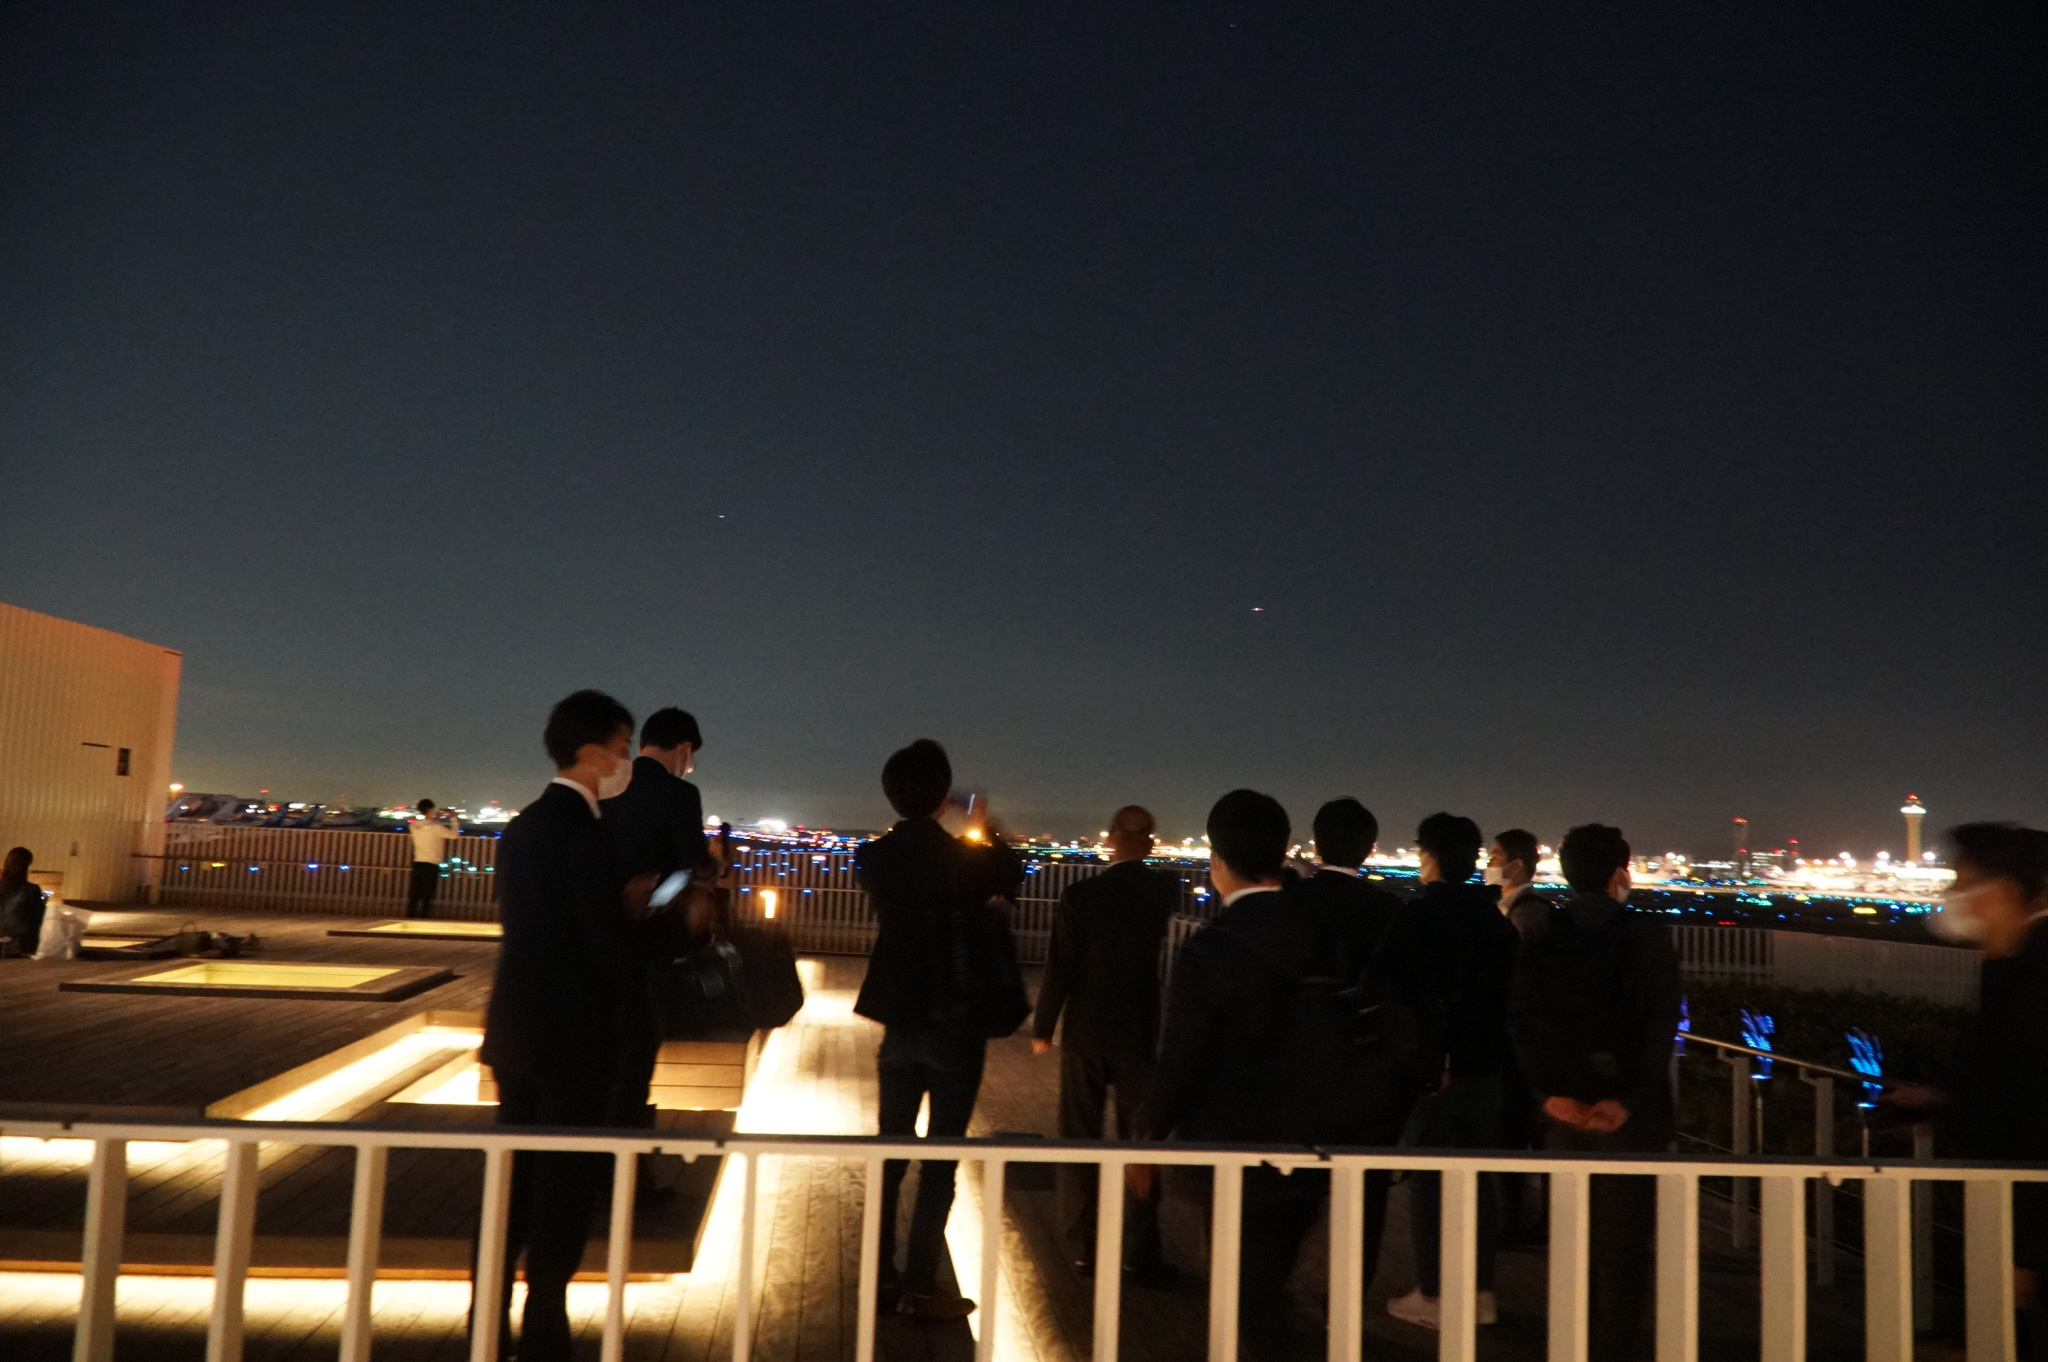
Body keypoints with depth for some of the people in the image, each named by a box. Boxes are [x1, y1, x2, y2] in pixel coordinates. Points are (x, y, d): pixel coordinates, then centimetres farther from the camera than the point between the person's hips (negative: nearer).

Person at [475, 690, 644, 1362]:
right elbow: (612, 952, -20)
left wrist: (620, 899, 12)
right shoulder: (585, 832, -19)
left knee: (516, 1176, 19)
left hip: (517, 1028, 8)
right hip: (573, 1036, -8)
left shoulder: (523, 826, 8)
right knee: (566, 1184, 5)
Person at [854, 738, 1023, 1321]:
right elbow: (1011, 879, 6)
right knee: (941, 1158, 4)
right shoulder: (964, 856, -16)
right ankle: (921, 1286, 8)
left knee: (892, 1150, 15)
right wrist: (991, 834, 21)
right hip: (956, 1021, -4)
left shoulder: (872, 857, -4)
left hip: (900, 1020, 4)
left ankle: (880, 1273, 23)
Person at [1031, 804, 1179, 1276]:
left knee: (1079, 1139, 12)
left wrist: (1042, 1027, 0)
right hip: (1144, 1033, 1)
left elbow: (1060, 966, -10)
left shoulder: (1081, 894, -13)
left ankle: (1083, 1246, 17)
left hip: (1086, 1032, -1)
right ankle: (1142, 1250, 15)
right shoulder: (1167, 891, -8)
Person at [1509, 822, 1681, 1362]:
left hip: (1565, 1107, 4)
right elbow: (1660, 1024, -13)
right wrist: (1628, 1099, -13)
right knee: (1624, 1237, 5)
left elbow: (1521, 1020, -3)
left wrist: (1550, 1092, -6)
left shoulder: (1539, 936, 3)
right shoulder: (1647, 934, -6)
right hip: (1629, 1109, -3)